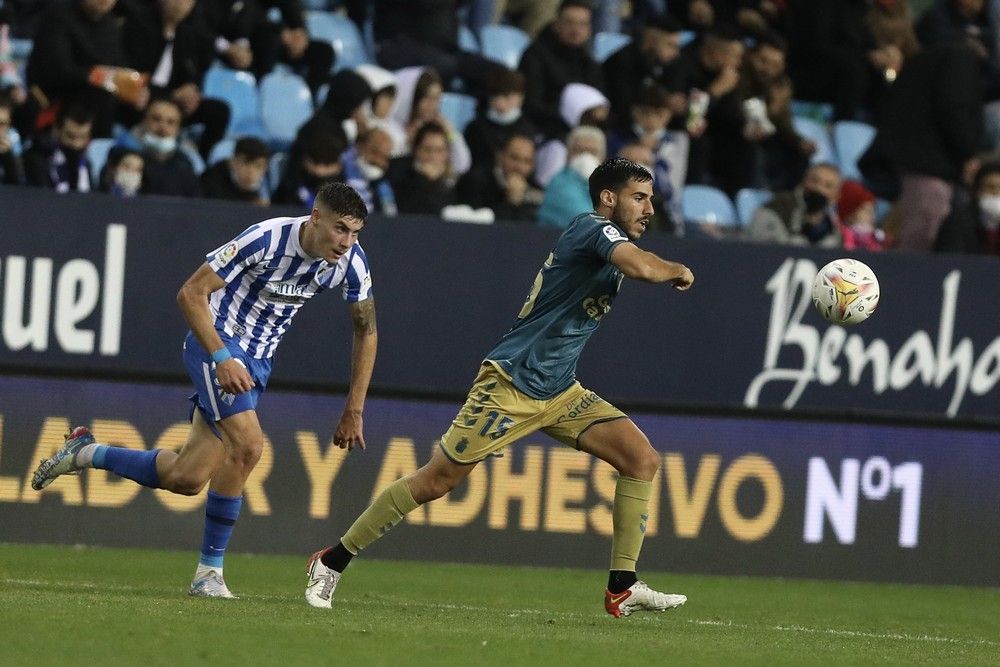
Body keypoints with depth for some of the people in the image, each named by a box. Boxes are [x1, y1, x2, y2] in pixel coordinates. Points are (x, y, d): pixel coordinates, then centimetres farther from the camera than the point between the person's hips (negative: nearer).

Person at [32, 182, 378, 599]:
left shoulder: (351, 262, -8)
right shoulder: (267, 240, -25)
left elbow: (366, 330, 7)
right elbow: (191, 294, -19)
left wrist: (354, 412, 5)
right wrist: (222, 358, -28)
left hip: (257, 361, 7)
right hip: (218, 342, -7)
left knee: (186, 478, 0)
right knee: (247, 444, -26)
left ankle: (85, 453, 22)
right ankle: (209, 571, -11)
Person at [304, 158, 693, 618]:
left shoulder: (608, 240, 13)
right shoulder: (592, 228, -13)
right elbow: (643, 267, -31)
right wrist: (680, 271, -12)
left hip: (559, 391, 9)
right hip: (510, 383, -9)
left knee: (642, 459, -6)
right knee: (436, 481, -6)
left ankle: (621, 589, -4)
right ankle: (332, 562, 7)